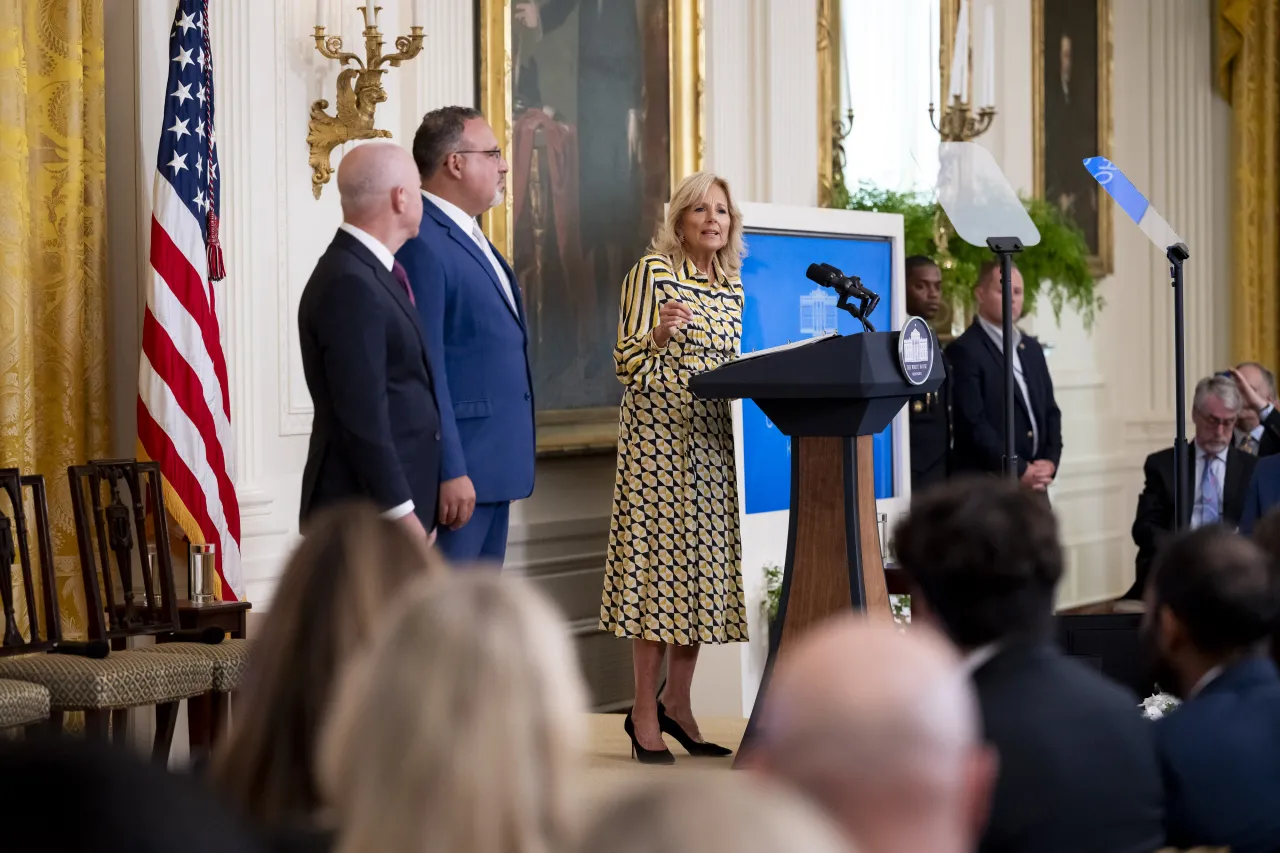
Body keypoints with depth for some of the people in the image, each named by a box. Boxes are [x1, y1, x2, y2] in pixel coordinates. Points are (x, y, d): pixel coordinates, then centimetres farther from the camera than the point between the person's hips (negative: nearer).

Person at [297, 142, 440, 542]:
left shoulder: (370, 272, 13)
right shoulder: (350, 284, -18)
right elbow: (362, 416, -21)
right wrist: (401, 510, -19)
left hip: (393, 493, 9)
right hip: (367, 509, -9)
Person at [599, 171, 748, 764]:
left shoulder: (732, 285, 15)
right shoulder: (652, 272, -5)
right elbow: (628, 364, -8)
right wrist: (660, 335, -26)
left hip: (714, 442, 7)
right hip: (659, 437, -6)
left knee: (703, 568, 6)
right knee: (658, 563, -7)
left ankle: (677, 703, 15)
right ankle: (645, 712, -1)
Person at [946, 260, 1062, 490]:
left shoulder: (1032, 348, 17)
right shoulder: (964, 351, -7)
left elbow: (1050, 410, 18)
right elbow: (972, 423, -14)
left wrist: (1050, 460, 0)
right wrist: (1019, 470, -14)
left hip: (1034, 485, 7)